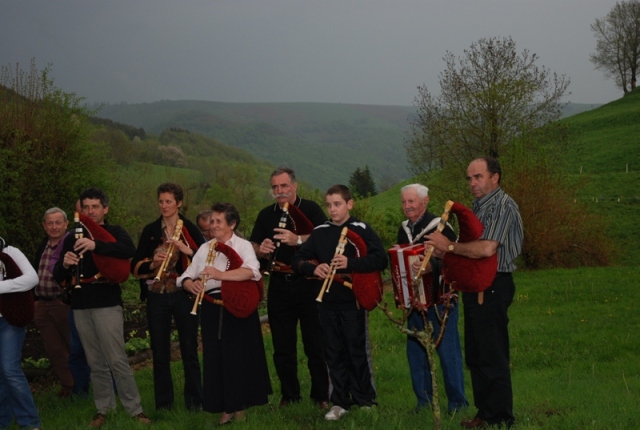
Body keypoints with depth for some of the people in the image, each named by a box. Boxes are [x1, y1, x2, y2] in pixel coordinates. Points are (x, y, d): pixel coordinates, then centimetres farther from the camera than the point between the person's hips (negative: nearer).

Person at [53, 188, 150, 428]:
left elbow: (130, 250, -21)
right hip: (80, 305, 4)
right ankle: (103, 410, 14)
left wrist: (96, 245, -32)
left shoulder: (114, 232, 2)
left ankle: (135, 409, -1)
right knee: (95, 363, 8)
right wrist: (64, 264, -12)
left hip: (107, 303, -4)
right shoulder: (72, 238, 15)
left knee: (117, 360, -7)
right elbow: (58, 276, 12)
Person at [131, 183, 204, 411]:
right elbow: (135, 266, 4)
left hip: (184, 295, -2)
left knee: (189, 350, 2)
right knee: (160, 352, 7)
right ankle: (163, 403, 16)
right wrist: (152, 263, -15)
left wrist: (187, 250, -22)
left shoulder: (189, 229, 1)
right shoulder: (150, 230, 7)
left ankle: (194, 401, 12)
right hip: (157, 296, 2)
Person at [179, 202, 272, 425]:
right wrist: (192, 285, -16)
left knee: (239, 356, 0)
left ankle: (239, 406, 12)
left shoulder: (243, 246, -2)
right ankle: (225, 408, 12)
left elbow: (252, 271, -22)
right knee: (215, 358, 4)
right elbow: (185, 277, 8)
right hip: (211, 309, 4)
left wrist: (221, 275, -32)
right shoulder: (204, 248, 13)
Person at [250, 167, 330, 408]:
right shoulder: (266, 215, 13)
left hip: (308, 284, -4)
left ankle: (321, 396, 8)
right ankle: (289, 395, 18)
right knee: (282, 346, 8)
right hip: (279, 286, 4)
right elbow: (253, 247, 13)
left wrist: (298, 240, -28)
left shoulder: (310, 209, 0)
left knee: (315, 343, 0)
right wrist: (260, 250, -10)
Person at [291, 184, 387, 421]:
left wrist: (350, 263, -26)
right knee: (334, 353, 8)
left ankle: (365, 400, 17)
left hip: (353, 300, -4)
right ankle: (340, 402, 17)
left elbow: (380, 259, -14)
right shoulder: (320, 232, 8)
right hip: (327, 302, 4)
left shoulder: (361, 229, -3)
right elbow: (297, 260, 7)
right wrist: (313, 268, -14)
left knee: (358, 351, 4)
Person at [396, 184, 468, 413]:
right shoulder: (404, 229, 12)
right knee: (415, 350, 8)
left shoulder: (440, 227, -10)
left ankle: (457, 402, 6)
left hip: (440, 299, -7)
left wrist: (433, 267, -34)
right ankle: (424, 400, 18)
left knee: (448, 350, -3)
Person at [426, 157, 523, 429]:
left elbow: (487, 248, -27)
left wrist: (450, 246, -17)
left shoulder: (503, 206, -13)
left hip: (493, 287, -10)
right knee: (475, 355, 14)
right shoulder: (479, 207, 17)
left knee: (493, 356, -4)